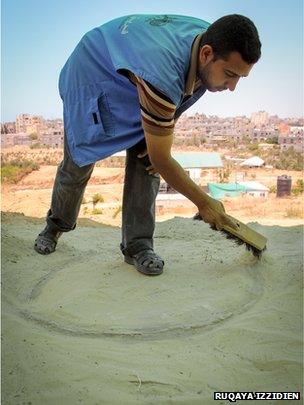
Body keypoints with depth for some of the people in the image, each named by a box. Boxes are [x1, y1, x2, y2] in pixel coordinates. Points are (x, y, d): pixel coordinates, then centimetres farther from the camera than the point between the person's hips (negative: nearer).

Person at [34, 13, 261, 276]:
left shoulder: (210, 39, -21)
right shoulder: (162, 76, -46)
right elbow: (161, 160, -35)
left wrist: (166, 133, -13)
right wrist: (204, 203, -25)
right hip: (93, 72, -6)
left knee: (144, 159, -13)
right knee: (78, 164, 4)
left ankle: (137, 245, -5)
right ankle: (56, 225, 32)